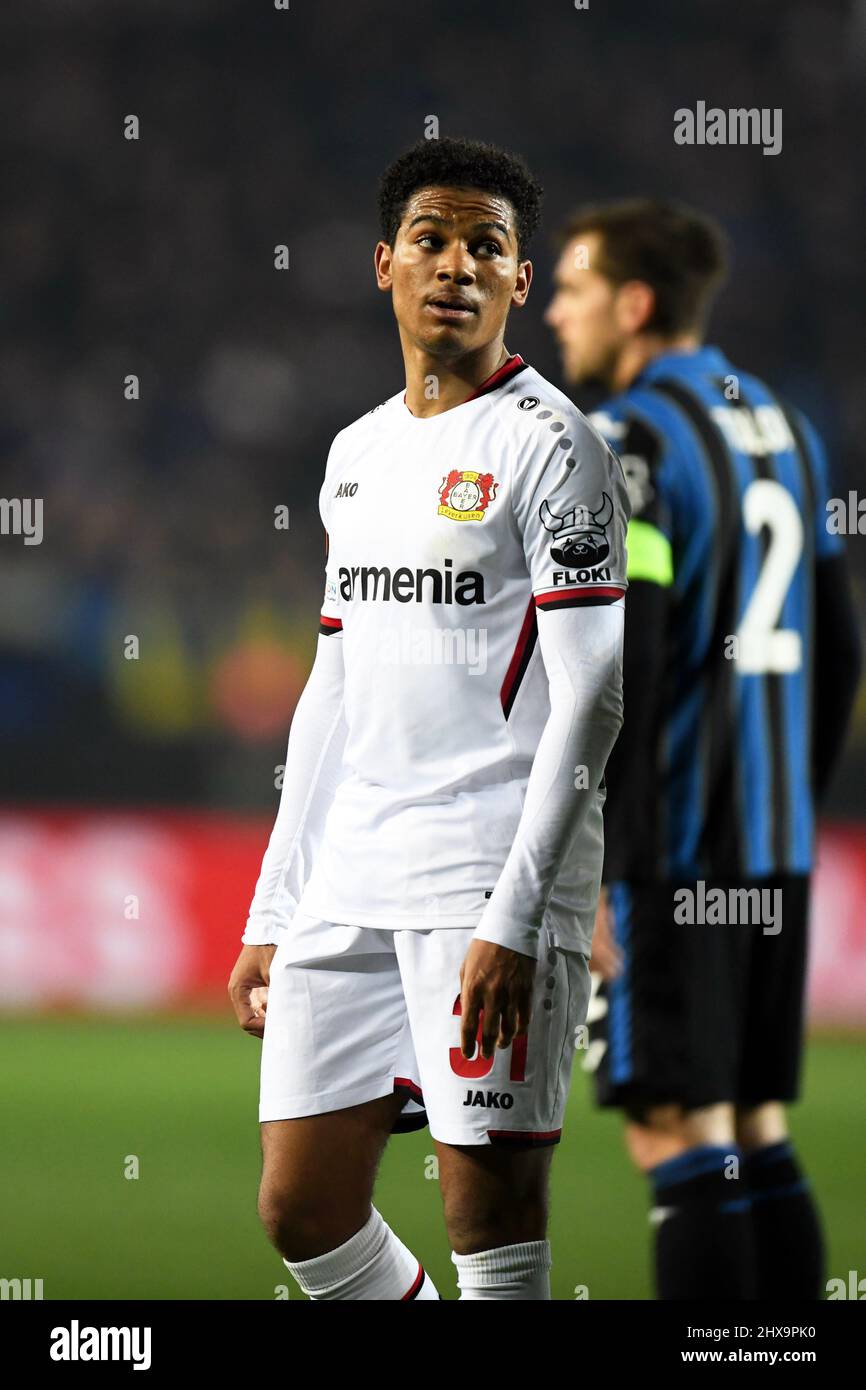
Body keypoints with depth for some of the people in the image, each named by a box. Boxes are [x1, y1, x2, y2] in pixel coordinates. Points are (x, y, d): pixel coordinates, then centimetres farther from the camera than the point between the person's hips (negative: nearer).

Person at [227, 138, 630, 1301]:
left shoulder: (547, 444, -5)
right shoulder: (357, 453, 17)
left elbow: (589, 697, -11)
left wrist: (514, 920, -18)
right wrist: (273, 918, 17)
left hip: (491, 887, -7)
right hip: (349, 884, 7)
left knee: (492, 1224, -6)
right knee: (302, 1209, 6)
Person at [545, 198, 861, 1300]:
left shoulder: (628, 443, -11)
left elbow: (622, 670, -17)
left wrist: (585, 870, -16)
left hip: (667, 854, -8)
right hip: (774, 848, 8)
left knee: (677, 1129, -7)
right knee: (757, 1135, 11)